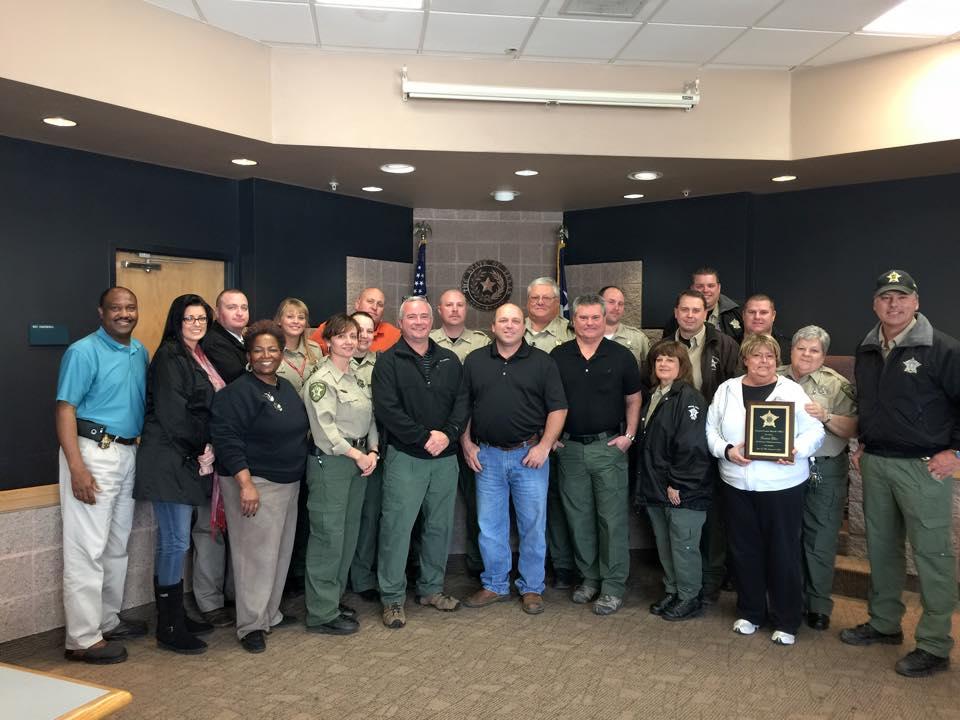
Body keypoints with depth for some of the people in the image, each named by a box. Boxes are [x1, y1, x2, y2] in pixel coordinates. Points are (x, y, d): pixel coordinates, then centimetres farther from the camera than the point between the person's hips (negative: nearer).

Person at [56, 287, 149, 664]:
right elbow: (65, 409, -14)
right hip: (93, 452, -8)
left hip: (128, 453, 8)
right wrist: (77, 468, -22)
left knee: (118, 545, 15)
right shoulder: (84, 352, -9)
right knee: (87, 548, -4)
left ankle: (108, 620, 27)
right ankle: (83, 639, 3)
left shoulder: (140, 352, 11)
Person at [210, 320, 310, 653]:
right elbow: (227, 439, -19)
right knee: (257, 554, -5)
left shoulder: (287, 389, 13)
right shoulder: (238, 391, -12)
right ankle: (251, 625, 6)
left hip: (289, 484, 8)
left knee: (281, 552, 14)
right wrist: (246, 483, -24)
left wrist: (297, 474, 18)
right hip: (254, 483, -8)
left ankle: (270, 613, 28)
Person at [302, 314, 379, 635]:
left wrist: (373, 451, -1)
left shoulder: (357, 378, 13)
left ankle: (334, 599, 28)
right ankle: (322, 613, 7)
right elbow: (325, 429, -18)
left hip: (359, 461, 8)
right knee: (329, 536, -3)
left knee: (349, 534, 14)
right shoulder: (321, 380, -11)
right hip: (330, 463, -8)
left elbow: (370, 419, 14)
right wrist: (357, 455, -13)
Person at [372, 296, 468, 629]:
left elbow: (462, 402, 5)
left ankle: (431, 588, 28)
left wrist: (448, 434, -11)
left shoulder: (449, 361, 11)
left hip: (445, 457, 5)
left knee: (440, 526, 12)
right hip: (405, 456, -4)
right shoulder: (388, 362, -3)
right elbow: (387, 409, -12)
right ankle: (392, 598, 11)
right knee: (397, 527, -2)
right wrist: (424, 437, -16)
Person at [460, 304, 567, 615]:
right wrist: (467, 443, 3)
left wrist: (544, 446, -10)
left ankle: (531, 588, 20)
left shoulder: (542, 362, 1)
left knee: (533, 525, 5)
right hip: (487, 455, 2)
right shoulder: (474, 361, 7)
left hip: (529, 454, -2)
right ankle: (494, 585, 25)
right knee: (490, 526, 10)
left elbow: (558, 408, -2)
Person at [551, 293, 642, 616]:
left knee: (612, 518, -1)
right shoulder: (558, 356, 4)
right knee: (578, 517, 10)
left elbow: (633, 400, 7)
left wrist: (630, 435, -2)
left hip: (608, 446, -2)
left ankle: (613, 586, 9)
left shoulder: (621, 356, 1)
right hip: (569, 446, 2)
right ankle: (589, 577, 24)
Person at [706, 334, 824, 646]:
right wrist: (726, 450, -11)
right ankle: (750, 612, 29)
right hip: (738, 484, 3)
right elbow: (711, 429, 7)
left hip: (783, 485, -2)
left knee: (783, 552, 4)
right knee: (744, 550, 12)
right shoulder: (727, 390, 7)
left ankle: (786, 621, 20)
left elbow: (815, 430, -2)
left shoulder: (792, 391, 0)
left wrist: (798, 450, -20)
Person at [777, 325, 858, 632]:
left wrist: (826, 417, -21)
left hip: (824, 472, -2)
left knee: (821, 539, 4)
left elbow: (853, 429, -6)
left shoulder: (837, 385, -1)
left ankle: (819, 605, 19)